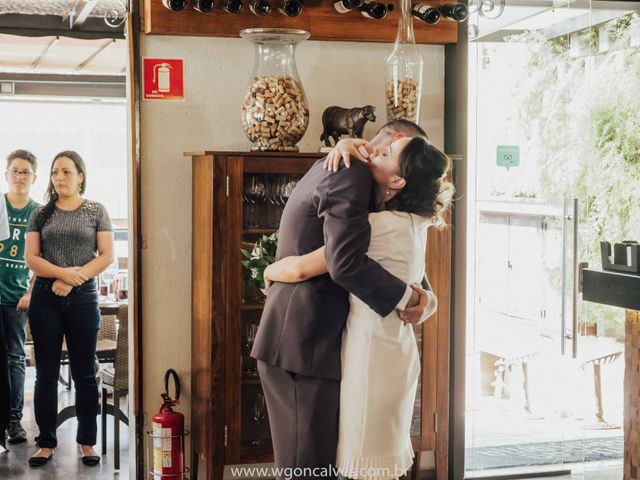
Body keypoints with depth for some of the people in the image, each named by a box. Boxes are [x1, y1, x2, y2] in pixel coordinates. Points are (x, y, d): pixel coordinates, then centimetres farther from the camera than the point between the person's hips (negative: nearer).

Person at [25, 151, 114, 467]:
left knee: (84, 373, 4)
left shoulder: (96, 211, 4)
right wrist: (63, 272, -16)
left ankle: (87, 442, 12)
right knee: (46, 373, 4)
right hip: (45, 299, 2)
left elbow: (106, 256, -2)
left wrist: (72, 281, -13)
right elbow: (31, 258, 2)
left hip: (83, 299, -2)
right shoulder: (41, 215, 8)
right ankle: (46, 443, 11)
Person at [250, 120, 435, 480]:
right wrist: (405, 297, -12)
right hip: (302, 344, -10)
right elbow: (346, 262, -25)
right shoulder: (351, 174, -12)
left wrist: (422, 291, 7)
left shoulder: (334, 168, 20)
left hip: (304, 340, 10)